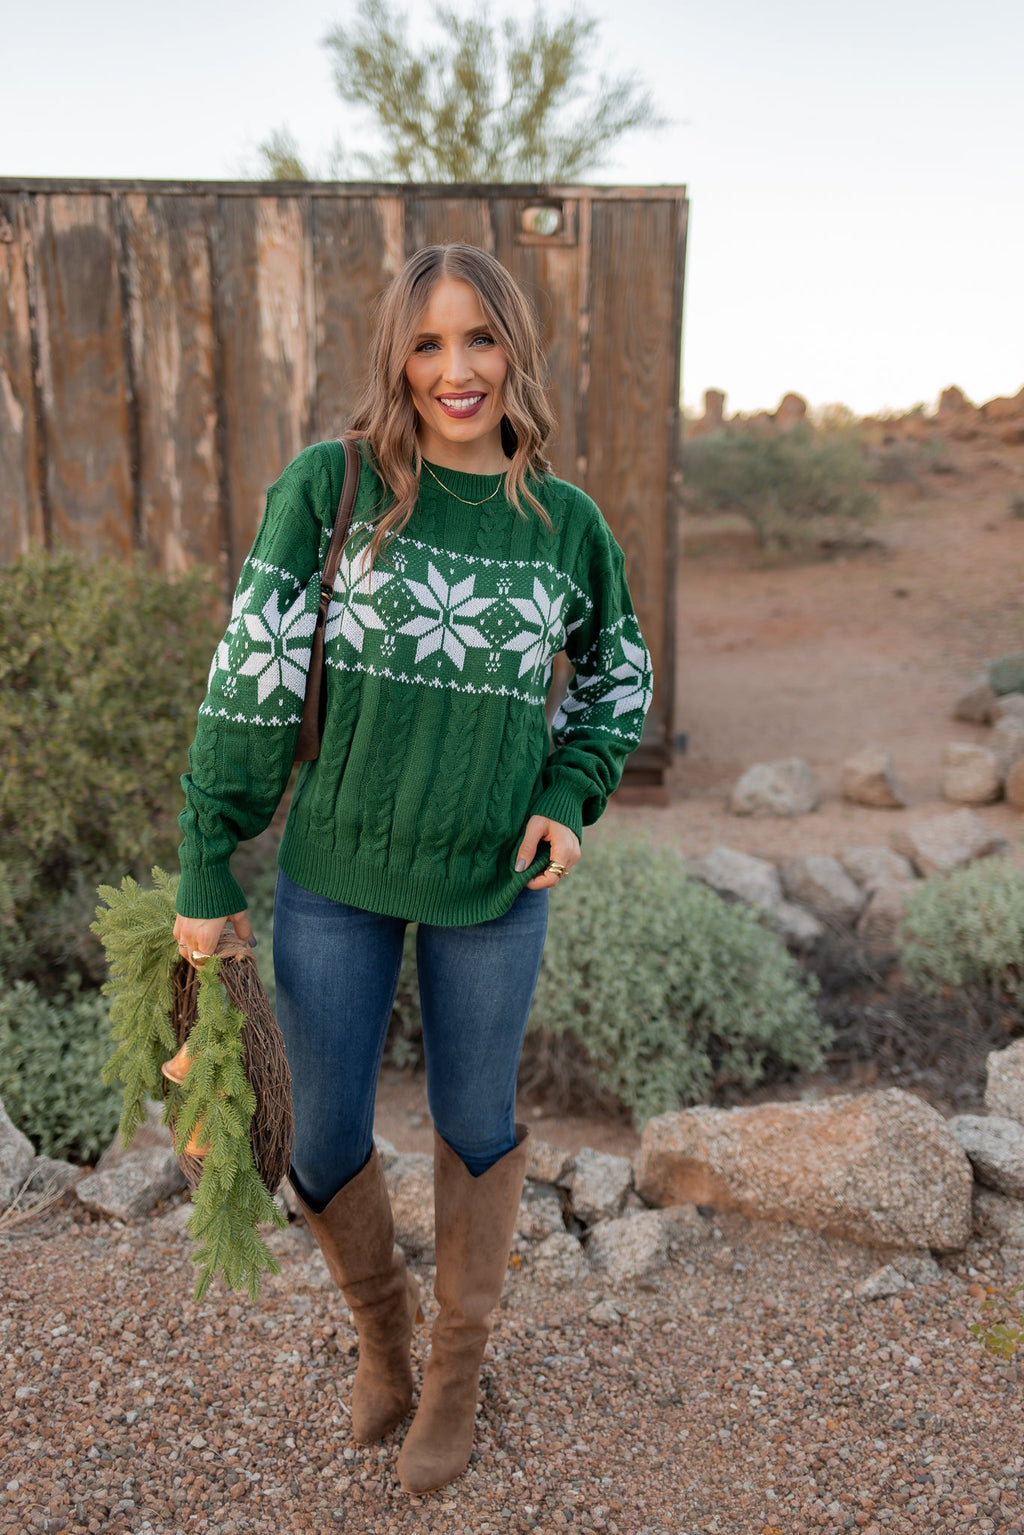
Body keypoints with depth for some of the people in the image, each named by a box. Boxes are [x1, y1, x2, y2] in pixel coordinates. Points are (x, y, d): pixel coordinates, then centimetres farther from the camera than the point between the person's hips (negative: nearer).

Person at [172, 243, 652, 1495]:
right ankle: (379, 1320, 46)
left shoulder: (566, 522, -3)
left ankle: (458, 1363, 43)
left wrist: (572, 795, -3)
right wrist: (208, 865, -7)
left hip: (493, 885, 1)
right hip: (333, 875, 0)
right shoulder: (328, 487, -10)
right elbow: (253, 677, -8)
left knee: (475, 1126, 16)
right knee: (323, 1143, 13)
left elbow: (619, 676, 12)